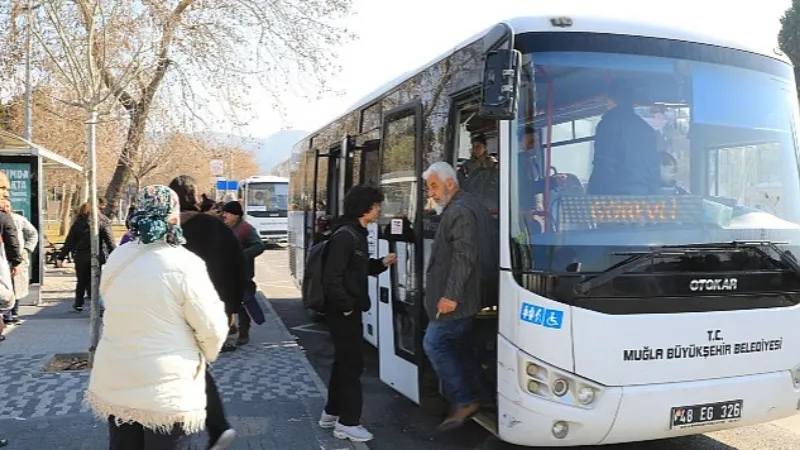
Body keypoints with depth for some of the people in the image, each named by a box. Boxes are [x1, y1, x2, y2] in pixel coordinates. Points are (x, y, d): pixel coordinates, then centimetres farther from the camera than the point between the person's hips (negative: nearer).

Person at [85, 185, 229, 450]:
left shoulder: (116, 259, 0)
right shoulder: (184, 264, -18)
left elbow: (119, 313, 11)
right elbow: (212, 328, -13)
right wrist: (207, 354, 6)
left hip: (115, 383, 6)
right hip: (167, 390, -6)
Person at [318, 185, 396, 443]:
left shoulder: (358, 234, 12)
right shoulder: (344, 236, -20)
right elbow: (332, 277, -25)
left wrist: (382, 263, 9)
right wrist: (346, 305, -21)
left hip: (349, 309, 10)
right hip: (343, 310, -10)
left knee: (344, 361, 18)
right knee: (352, 363, -3)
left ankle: (331, 414, 31)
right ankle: (347, 422, 8)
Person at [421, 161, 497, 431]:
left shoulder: (459, 211, -18)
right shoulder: (471, 205, 16)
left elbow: (464, 257, -26)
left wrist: (451, 295, -26)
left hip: (456, 299, -11)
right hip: (468, 295, 11)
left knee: (434, 344, -6)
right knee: (459, 345, 16)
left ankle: (464, 402, -1)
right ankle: (483, 395, 24)